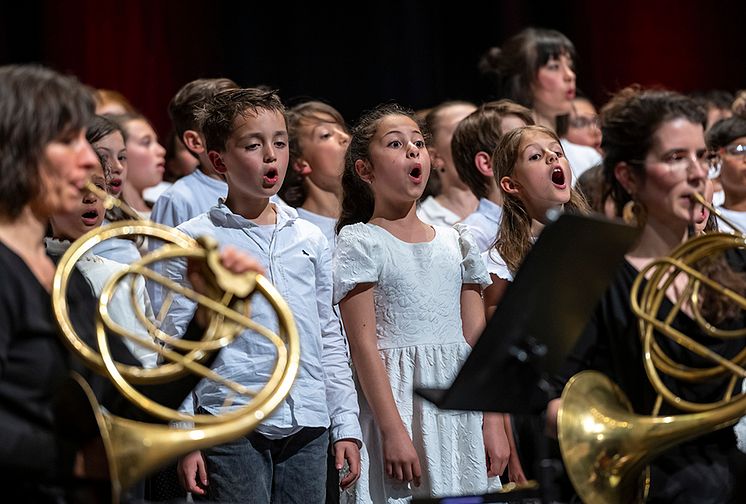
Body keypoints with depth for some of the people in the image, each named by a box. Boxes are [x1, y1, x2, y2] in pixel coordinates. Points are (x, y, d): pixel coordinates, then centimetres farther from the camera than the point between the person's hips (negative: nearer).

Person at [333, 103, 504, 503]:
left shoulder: (455, 243, 13)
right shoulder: (360, 242, -2)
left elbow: (477, 340, 12)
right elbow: (364, 345, -9)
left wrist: (494, 422, 5)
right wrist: (393, 431, -16)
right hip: (397, 401, -5)